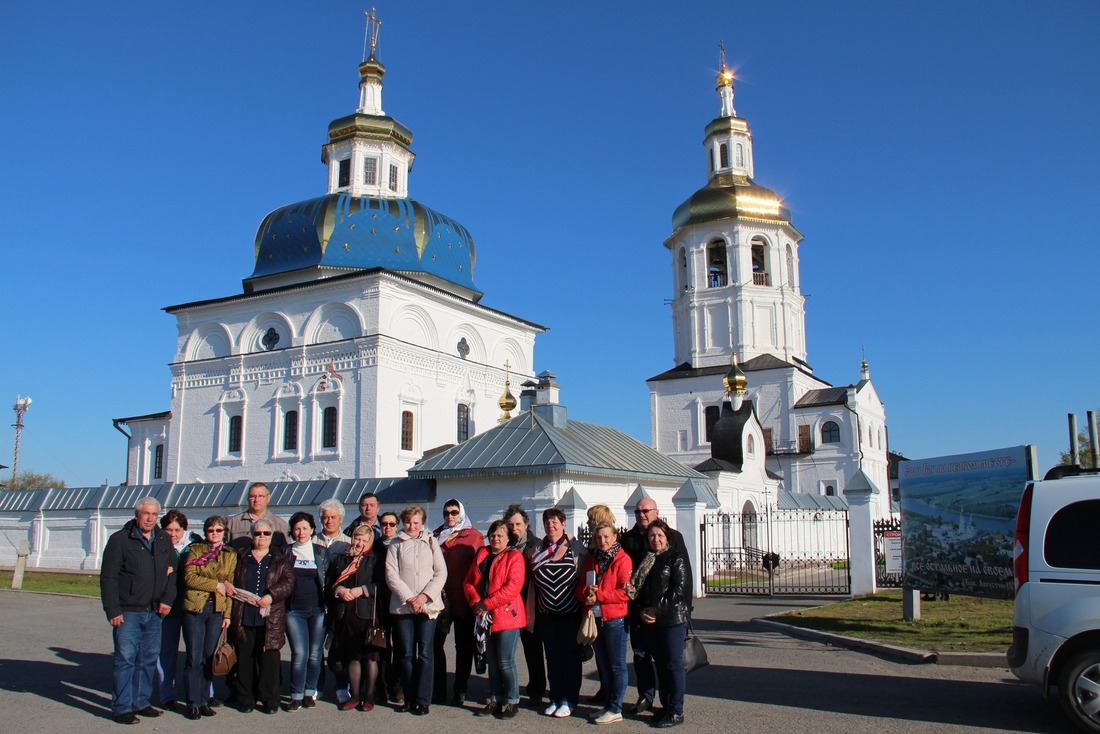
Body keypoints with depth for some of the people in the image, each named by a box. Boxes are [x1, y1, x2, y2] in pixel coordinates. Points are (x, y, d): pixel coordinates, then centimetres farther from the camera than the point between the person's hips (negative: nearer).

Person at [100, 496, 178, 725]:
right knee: (125, 659, -3)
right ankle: (121, 708, 6)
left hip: (154, 612, 5)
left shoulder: (164, 541, 12)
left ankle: (141, 703, 22)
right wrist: (113, 610, -12)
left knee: (149, 659, 11)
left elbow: (172, 572, 15)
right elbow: (108, 577, -7)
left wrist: (167, 599, 2)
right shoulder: (120, 540, -4)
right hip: (128, 612, -5)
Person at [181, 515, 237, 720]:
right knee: (194, 658, -1)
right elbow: (189, 578, -8)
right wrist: (216, 585, -9)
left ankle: (204, 700, 16)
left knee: (209, 658, 7)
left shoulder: (230, 555, 10)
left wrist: (228, 614, 3)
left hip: (217, 610, 2)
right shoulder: (195, 550, 4)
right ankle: (193, 703, 7)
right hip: (194, 609, -2)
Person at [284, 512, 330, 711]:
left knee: (315, 653, 4)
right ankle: (296, 695, 5)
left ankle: (310, 693, 17)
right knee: (299, 653, -7)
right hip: (294, 610, -1)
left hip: (317, 608, 1)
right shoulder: (286, 552, 6)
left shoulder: (321, 551, 7)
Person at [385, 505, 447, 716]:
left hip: (428, 605, 0)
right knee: (406, 654, 3)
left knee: (425, 654, -3)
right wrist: (409, 598, -10)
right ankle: (409, 699, 13)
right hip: (402, 605, 1)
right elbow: (391, 575, 0)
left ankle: (423, 700, 2)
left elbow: (441, 572, 4)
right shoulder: (396, 545, 8)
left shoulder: (431, 542, 10)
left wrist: (424, 596, -9)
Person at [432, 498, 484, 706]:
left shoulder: (474, 536, 1)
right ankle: (438, 689, 15)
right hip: (438, 599, 4)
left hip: (463, 601, -3)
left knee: (463, 646, 5)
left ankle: (460, 691, 14)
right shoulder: (436, 535, 13)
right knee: (435, 642, 4)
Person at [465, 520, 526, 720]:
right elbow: (469, 582, 8)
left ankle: (512, 701, 10)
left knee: (506, 661, -2)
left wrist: (487, 604, -17)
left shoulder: (515, 556, -6)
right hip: (485, 617, 6)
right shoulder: (482, 555, 13)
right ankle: (495, 700, 23)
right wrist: (476, 602, -10)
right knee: (492, 661, 13)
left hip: (507, 615, -6)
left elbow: (513, 587, -17)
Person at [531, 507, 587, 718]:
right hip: (546, 614, 4)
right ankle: (555, 697, 22)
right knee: (552, 657, 11)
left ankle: (569, 699, 14)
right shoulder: (537, 549, 6)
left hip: (570, 613, -3)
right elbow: (532, 580, 10)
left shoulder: (577, 548, -4)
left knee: (571, 657, 4)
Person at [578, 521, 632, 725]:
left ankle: (616, 710, 5)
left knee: (617, 665, 0)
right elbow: (581, 588, 14)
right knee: (602, 664, 13)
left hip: (615, 618, -7)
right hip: (595, 618, 7)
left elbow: (625, 592, -14)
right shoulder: (591, 560, 14)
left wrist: (598, 595, -16)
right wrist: (587, 592, -9)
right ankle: (607, 705, 22)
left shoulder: (623, 560, -6)